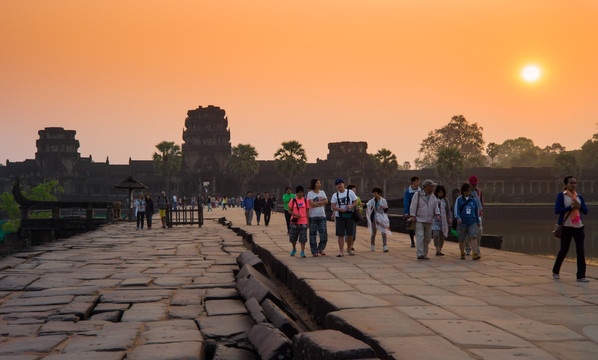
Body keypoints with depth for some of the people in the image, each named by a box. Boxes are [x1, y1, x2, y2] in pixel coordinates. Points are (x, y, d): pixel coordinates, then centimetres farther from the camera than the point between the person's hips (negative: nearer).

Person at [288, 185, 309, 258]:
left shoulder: (305, 201, 4)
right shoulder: (293, 200, 2)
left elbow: (307, 212, 8)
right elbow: (289, 211, 2)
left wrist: (308, 222, 4)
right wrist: (296, 214, -15)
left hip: (303, 222, 0)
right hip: (294, 222, 0)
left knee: (303, 238, -5)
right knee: (293, 237, 6)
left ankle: (302, 252, 0)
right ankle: (294, 249, 30)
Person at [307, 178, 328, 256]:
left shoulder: (322, 192, 13)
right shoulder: (310, 193, -1)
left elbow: (326, 201, -1)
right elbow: (311, 204, -13)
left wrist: (316, 203, -10)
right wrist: (321, 201, -6)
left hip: (322, 215, 4)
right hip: (313, 216, -4)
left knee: (324, 234, -2)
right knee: (313, 234, -1)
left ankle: (321, 249, 17)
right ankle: (314, 251, 7)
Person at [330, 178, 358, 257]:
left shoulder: (350, 192, 4)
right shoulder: (335, 195, 5)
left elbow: (355, 202, 4)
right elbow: (333, 206, -2)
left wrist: (351, 206, -16)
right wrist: (340, 209, -20)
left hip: (349, 215, 0)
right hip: (339, 216, 0)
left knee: (350, 234, 5)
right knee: (341, 234, -5)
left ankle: (349, 249, 25)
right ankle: (341, 251, -4)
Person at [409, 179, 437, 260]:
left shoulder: (433, 197, 12)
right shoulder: (417, 195, -2)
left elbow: (435, 207, 9)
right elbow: (413, 206, -6)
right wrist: (412, 216, -15)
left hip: (429, 221, 5)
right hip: (419, 220, -5)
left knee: (427, 239, 8)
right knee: (420, 237, -13)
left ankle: (424, 254, 16)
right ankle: (420, 254, -15)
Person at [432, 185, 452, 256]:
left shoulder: (445, 200, 14)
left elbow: (448, 210, 13)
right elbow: (435, 207, -8)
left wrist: (450, 218, 0)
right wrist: (437, 214, -22)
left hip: (443, 220, 4)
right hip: (435, 219, -3)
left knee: (442, 236, 2)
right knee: (436, 234, -17)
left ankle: (440, 250, 12)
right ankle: (437, 250, -10)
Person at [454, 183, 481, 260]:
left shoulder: (473, 200, 7)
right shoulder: (459, 199, -1)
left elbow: (476, 211, 17)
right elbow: (456, 210, -10)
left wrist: (478, 221, 22)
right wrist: (458, 218, -27)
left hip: (472, 223, 1)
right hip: (462, 223, -1)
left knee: (473, 237, -14)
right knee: (462, 239, 7)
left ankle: (475, 254, -18)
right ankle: (462, 254, 25)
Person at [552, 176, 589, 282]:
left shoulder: (579, 197, 11)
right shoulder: (561, 196, -2)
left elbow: (585, 211, 8)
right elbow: (557, 210, -11)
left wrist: (579, 206, -11)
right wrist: (570, 207, -16)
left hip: (578, 226, 4)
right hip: (566, 226, -4)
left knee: (580, 251, -5)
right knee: (564, 250, 5)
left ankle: (581, 276, -2)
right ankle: (555, 272, 25)